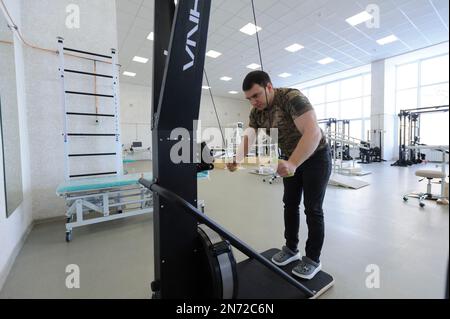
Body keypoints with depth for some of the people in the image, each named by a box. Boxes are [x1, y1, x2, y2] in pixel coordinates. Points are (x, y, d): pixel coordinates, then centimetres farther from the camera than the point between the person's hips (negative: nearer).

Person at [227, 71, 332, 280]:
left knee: (312, 209, 0)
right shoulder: (256, 113, -5)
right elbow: (248, 139, -13)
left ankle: (313, 259, 18)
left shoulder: (292, 98, -26)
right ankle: (291, 249, 29)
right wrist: (236, 160, -34)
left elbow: (313, 133, -36)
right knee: (290, 205, 11)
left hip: (316, 157, -6)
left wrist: (292, 164, -49)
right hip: (291, 159, 7)